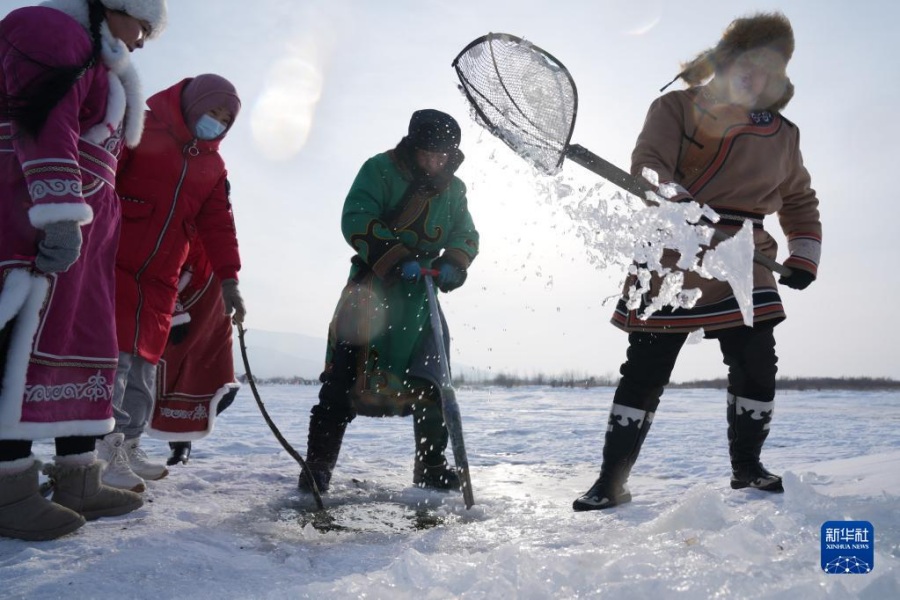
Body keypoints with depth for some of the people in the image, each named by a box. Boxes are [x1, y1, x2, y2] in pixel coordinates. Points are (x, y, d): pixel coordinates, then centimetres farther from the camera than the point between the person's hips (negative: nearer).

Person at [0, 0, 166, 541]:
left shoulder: (97, 65, 29)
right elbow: (45, 125, -17)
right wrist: (61, 212, -27)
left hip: (81, 222, 10)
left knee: (89, 339, 6)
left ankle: (78, 481, 10)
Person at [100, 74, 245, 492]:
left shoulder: (213, 166, 16)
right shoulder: (141, 127, -2)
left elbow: (218, 224, 11)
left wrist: (228, 279, 3)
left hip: (160, 276, 7)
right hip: (114, 263, -6)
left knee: (144, 361, 8)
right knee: (115, 354, -11)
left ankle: (128, 447, 18)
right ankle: (104, 452, -7)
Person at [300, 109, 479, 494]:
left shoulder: (453, 189, 11)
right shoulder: (380, 170, -6)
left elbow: (466, 235, 9)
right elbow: (356, 221, -15)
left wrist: (453, 264, -13)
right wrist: (397, 258, -25)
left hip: (420, 292, 5)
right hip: (372, 284, -4)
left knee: (429, 382, 5)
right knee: (344, 378, -10)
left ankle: (431, 465, 20)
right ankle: (318, 465, 1)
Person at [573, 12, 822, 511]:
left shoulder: (782, 135, 12)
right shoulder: (676, 108, 0)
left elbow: (800, 200, 23)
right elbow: (647, 165, -15)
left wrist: (804, 257, 11)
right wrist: (680, 206, -34)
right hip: (671, 264, -3)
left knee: (757, 367, 0)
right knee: (644, 373, -2)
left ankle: (746, 468, 23)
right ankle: (612, 482, 7)